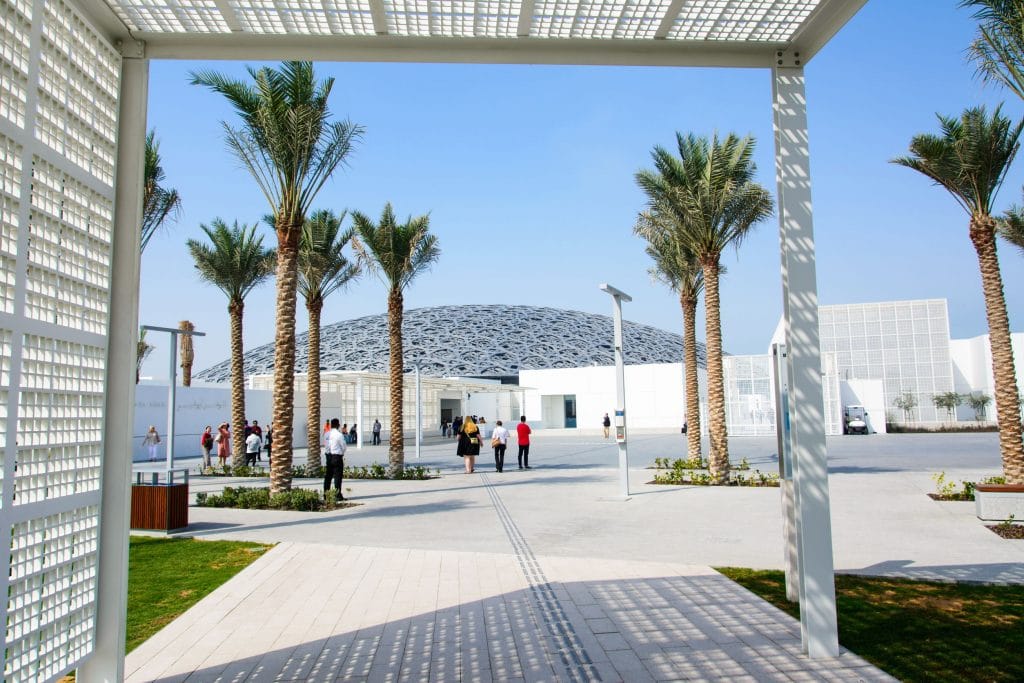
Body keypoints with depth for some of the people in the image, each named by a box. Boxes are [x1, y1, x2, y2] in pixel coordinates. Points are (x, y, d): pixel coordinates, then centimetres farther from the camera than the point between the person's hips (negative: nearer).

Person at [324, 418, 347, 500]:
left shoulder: (327, 434, 5)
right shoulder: (339, 434, -12)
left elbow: (326, 445, 12)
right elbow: (343, 446, -6)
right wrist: (342, 453, 13)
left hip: (328, 456, 6)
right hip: (337, 456, -6)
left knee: (328, 476, 12)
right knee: (337, 476, -2)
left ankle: (326, 494, 17)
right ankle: (338, 495, -2)